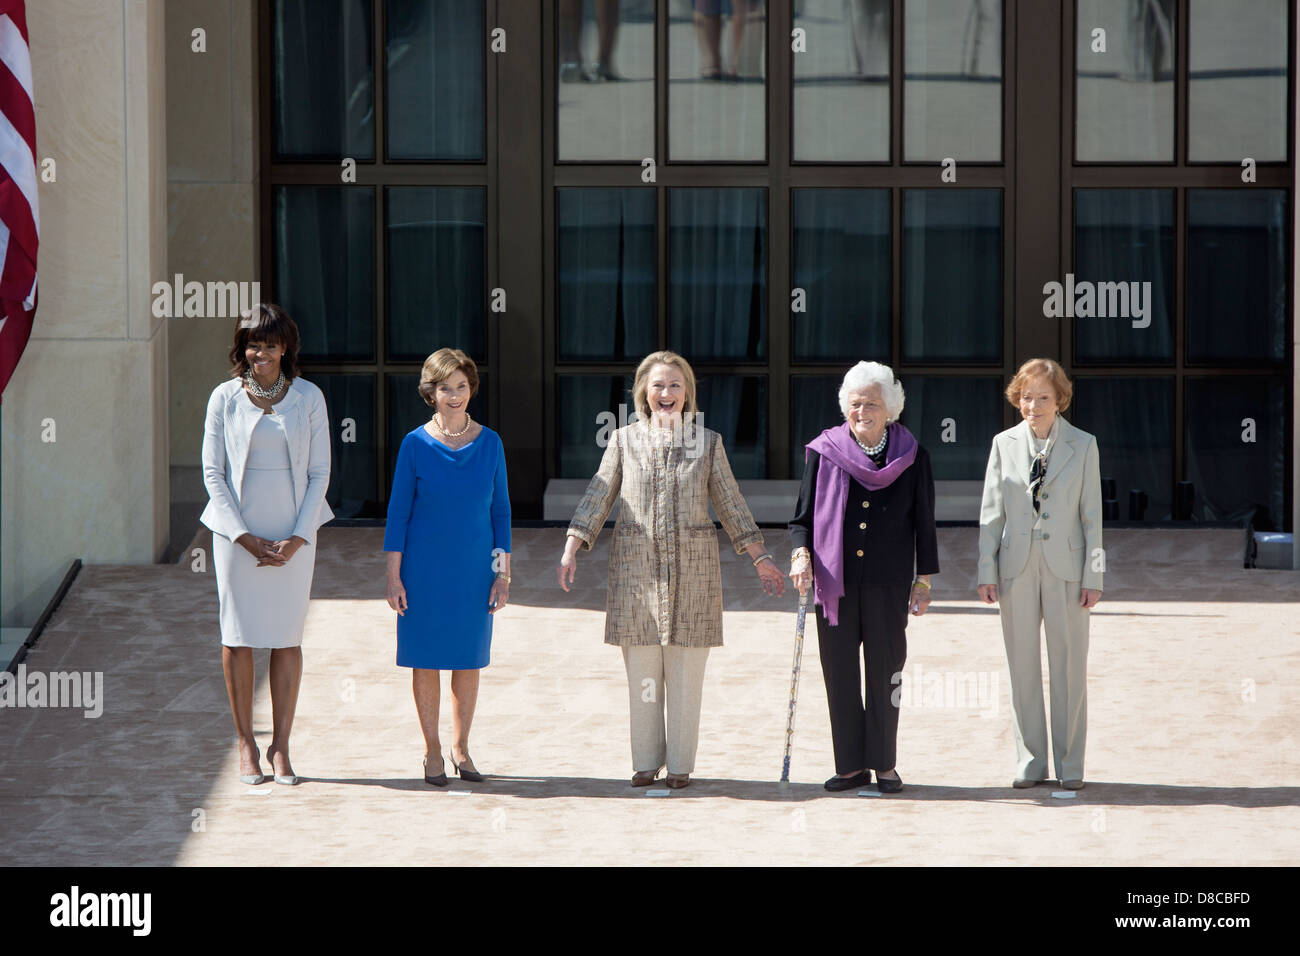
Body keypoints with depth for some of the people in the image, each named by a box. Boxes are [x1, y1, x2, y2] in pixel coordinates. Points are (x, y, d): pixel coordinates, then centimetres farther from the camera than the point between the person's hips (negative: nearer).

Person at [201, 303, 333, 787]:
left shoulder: (308, 397, 2)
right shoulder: (225, 398, 0)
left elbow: (319, 473, 3)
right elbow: (213, 473, 0)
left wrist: (297, 538, -7)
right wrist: (244, 537, -9)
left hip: (293, 534, 0)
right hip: (237, 533, 0)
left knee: (287, 638, 2)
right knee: (237, 638, 1)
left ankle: (281, 745, 10)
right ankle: (246, 744, 12)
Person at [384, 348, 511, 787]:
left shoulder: (490, 443, 0)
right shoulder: (416, 444, -5)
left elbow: (500, 511, 5)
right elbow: (398, 512, -2)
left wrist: (503, 573, 1)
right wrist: (393, 576, -6)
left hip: (473, 568, 2)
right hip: (425, 567, -2)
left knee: (469, 661, 8)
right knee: (427, 660, 3)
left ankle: (461, 747, 22)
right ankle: (432, 752, 15)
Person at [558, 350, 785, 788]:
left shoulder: (707, 442, 6)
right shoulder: (625, 440, 6)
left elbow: (731, 505, 11)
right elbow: (597, 499, 6)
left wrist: (760, 558, 11)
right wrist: (570, 551, -3)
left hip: (693, 568, 0)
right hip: (636, 567, 0)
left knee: (686, 674, 0)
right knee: (641, 673, 1)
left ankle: (680, 764, 8)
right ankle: (646, 761, 11)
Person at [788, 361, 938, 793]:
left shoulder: (910, 456, 3)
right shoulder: (824, 451, 4)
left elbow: (924, 523, 7)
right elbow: (803, 515, 7)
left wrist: (924, 579, 5)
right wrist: (801, 552, -12)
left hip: (887, 582, -1)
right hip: (835, 580, 1)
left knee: (884, 673, 2)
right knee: (840, 674, 3)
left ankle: (884, 765, 13)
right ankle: (852, 766, 12)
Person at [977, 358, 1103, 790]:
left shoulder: (1082, 445, 3)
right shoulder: (1005, 444, 6)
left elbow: (1092, 515, 1)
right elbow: (991, 512, 6)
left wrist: (1093, 576, -4)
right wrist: (987, 569, 0)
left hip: (1065, 566, -1)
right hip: (1017, 567, 1)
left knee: (1069, 666, 1)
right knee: (1023, 667, 5)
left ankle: (1070, 765, 8)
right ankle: (1030, 761, 13)